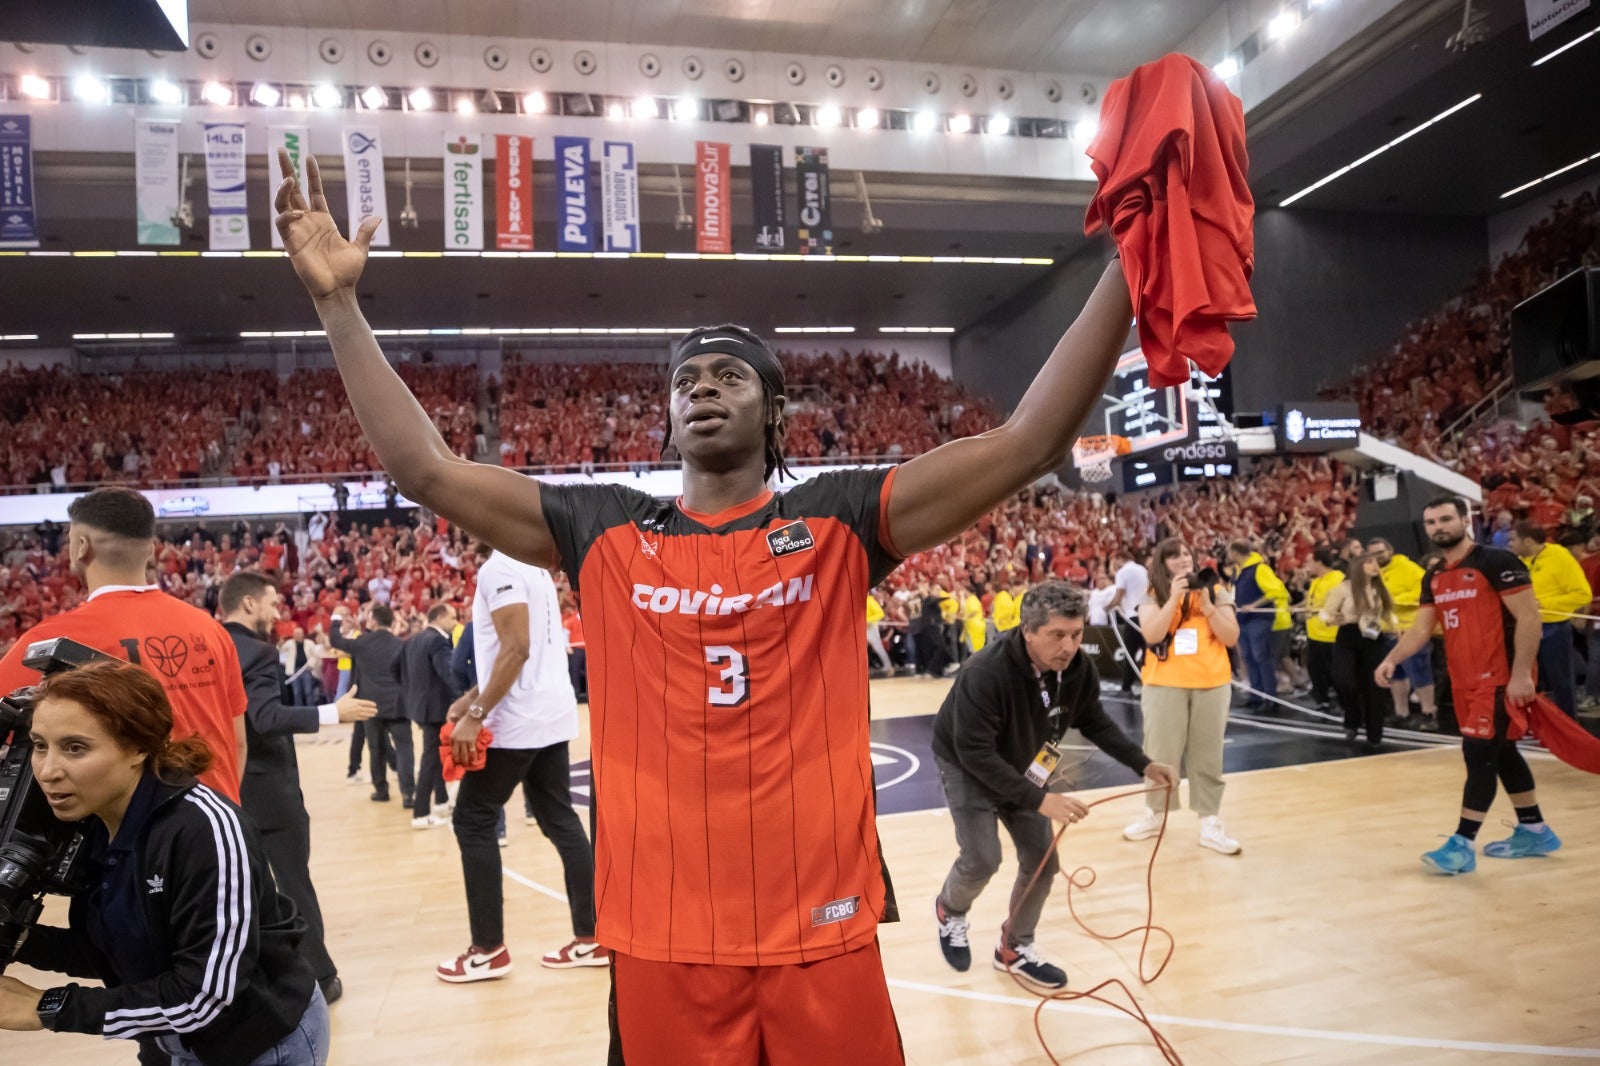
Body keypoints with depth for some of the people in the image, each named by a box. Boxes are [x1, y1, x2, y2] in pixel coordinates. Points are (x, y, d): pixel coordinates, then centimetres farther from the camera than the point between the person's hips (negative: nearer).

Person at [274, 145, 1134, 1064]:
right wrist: (339, 303, -1)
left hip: (825, 931, -1)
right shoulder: (605, 533, 3)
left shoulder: (838, 521, -2)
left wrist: (1129, 266, -13)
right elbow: (426, 469, 2)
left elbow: (1029, 444, -8)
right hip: (663, 938, 2)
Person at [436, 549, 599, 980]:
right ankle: (592, 938, 17)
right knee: (559, 820, 13)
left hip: (517, 720, -9)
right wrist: (472, 698, 19)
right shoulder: (534, 565, 16)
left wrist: (476, 715, -19)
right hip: (552, 714, 9)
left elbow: (515, 649, -23)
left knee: (472, 821, 5)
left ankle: (489, 949, 12)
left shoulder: (499, 567, -14)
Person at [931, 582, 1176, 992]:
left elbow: (1096, 723, 0)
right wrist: (1039, 799, -41)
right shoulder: (986, 673, -39)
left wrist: (1144, 765, -12)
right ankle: (949, 910, 22)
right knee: (982, 858, -12)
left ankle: (1014, 948, 25)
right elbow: (975, 753, -37)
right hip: (966, 765, -6)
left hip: (1022, 768, 6)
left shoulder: (1079, 669, -20)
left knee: (1042, 860, 4)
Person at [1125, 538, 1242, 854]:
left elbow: (1231, 638, -3)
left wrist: (1206, 604, -15)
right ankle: (1154, 815, 24)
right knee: (1160, 753, 7)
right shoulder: (1153, 597, 1)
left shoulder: (1215, 592, 4)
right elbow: (1152, 634, -16)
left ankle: (1210, 825, 14)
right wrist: (1174, 597, -20)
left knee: (1207, 757, 6)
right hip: (1165, 684, -1)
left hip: (1211, 684, 1)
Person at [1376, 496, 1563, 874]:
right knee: (1501, 752, 17)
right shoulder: (1433, 577, 10)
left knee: (1478, 755, -9)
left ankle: (1463, 845, -4)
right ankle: (1534, 831, 32)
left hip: (1498, 678, -8)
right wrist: (1392, 659, -6)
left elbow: (1529, 618, -15)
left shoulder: (1497, 562, -12)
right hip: (1463, 681, 8)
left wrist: (1520, 675, -20)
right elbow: (1421, 628, 11)